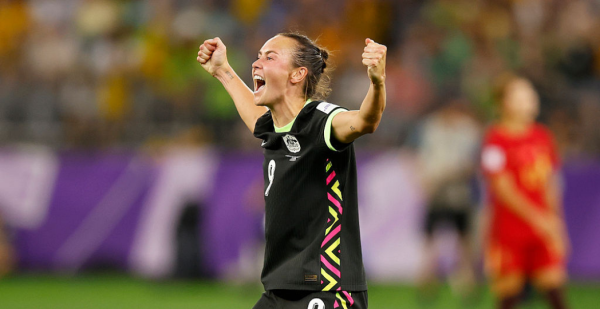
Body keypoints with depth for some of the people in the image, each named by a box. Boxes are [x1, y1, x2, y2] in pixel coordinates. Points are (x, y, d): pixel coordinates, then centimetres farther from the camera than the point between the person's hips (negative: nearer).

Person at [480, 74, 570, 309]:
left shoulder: (542, 136, 11)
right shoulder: (495, 141, -9)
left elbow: (550, 184, 15)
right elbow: (504, 189, -13)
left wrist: (556, 223, 10)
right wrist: (537, 217, -18)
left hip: (544, 230, 5)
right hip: (509, 232, -5)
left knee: (554, 290, -2)